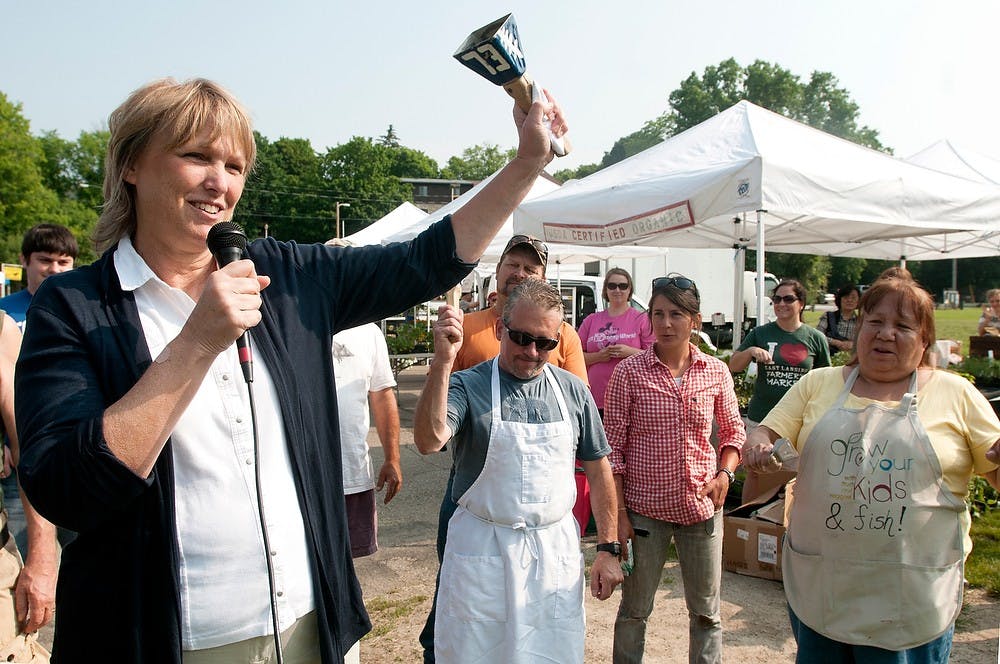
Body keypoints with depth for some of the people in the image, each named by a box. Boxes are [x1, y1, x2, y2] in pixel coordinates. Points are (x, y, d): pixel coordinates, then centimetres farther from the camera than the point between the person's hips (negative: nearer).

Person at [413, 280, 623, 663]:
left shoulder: (574, 391, 2)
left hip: (557, 549, 3)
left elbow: (598, 470, 8)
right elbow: (429, 441, -27)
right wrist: (442, 362, -35)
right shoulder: (468, 385, -8)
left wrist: (608, 549, 5)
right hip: (481, 548, -2)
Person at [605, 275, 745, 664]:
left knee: (706, 612, 15)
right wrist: (619, 514, -8)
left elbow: (733, 432, 12)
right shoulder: (629, 372, -8)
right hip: (644, 507, -2)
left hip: (701, 505, 3)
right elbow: (613, 448, -6)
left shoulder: (716, 372, 0)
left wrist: (725, 474, -7)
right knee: (634, 610, 12)